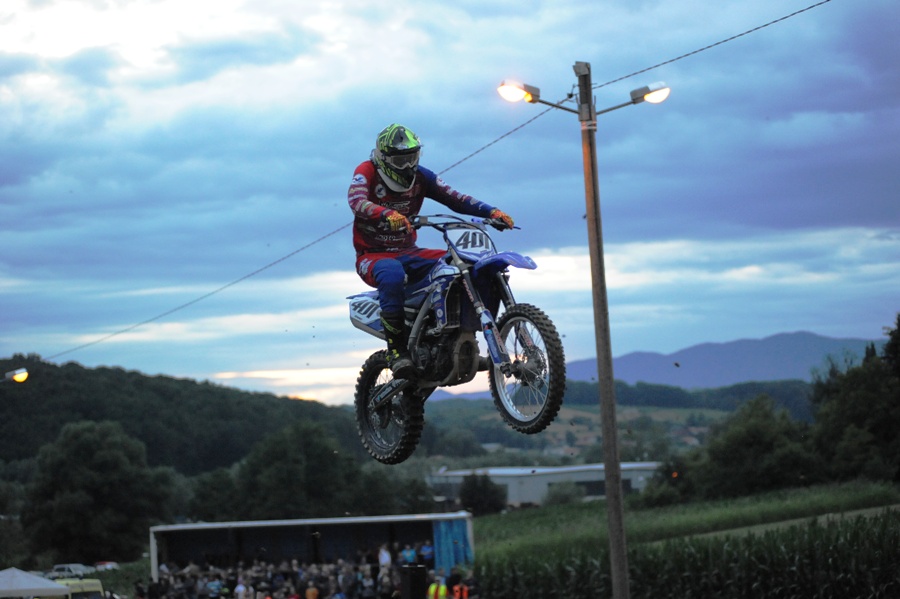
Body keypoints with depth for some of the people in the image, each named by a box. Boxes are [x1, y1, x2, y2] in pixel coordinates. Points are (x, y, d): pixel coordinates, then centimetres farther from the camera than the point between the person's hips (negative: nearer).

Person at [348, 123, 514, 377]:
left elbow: (454, 198, -3)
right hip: (373, 255, -5)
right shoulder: (367, 172, -9)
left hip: (408, 252, 5)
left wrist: (491, 211, -20)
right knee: (393, 274, -41)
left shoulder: (420, 176, 6)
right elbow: (356, 201, -30)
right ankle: (396, 350, -36)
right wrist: (388, 214, -51)